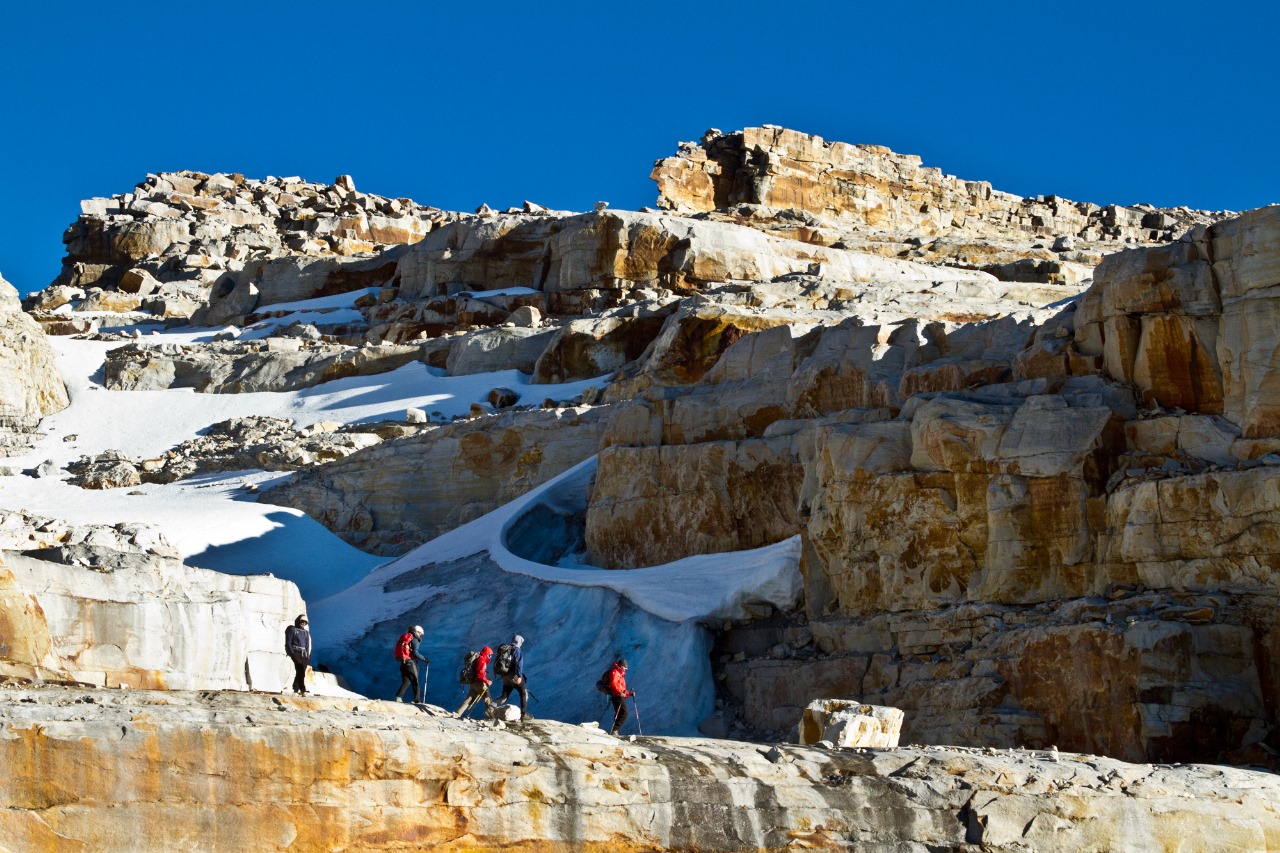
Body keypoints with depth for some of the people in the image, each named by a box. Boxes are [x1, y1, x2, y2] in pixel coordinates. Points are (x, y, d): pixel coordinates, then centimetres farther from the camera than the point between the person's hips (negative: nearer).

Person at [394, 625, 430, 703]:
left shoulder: (404, 639, 18)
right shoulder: (414, 640, -7)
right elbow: (415, 653, -19)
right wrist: (424, 659, -14)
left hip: (403, 663, 7)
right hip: (410, 663, -7)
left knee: (406, 682, 8)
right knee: (415, 682, 3)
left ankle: (398, 697, -10)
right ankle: (416, 700, 1)